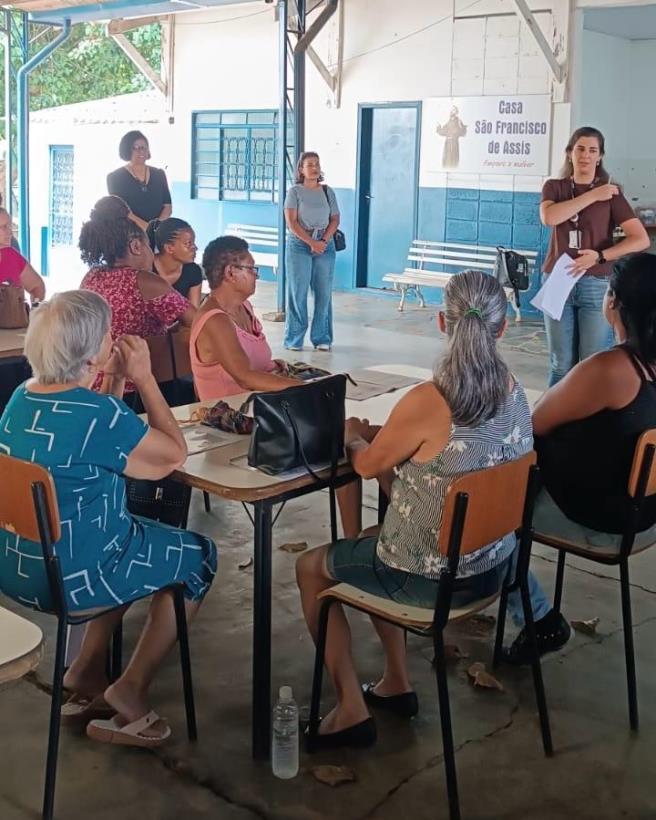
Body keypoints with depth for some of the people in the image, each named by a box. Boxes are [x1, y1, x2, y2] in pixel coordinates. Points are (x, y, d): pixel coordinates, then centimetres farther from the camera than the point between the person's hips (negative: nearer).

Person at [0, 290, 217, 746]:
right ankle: (131, 691, 16)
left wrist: (116, 381, 5)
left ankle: (88, 673, 28)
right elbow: (176, 454, -11)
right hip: (68, 575, -8)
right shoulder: (97, 413, -24)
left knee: (141, 535, 31)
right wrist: (144, 378, -7)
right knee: (198, 556, 12)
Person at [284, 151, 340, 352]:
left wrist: (323, 241, -8)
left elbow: (335, 219, 8)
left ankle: (322, 338, 9)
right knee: (298, 293, -2)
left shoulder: (328, 191, 11)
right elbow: (291, 222, -7)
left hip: (325, 246, 3)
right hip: (299, 245, -3)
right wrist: (311, 242, -14)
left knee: (324, 293, 1)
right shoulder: (295, 191, 1)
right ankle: (294, 339, 4)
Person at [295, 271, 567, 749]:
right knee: (374, 549, 32)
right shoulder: (512, 388, -5)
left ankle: (352, 711, 21)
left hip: (435, 578, -7)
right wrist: (382, 436, 10)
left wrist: (354, 435, 12)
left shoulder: (428, 402, -26)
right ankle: (396, 684, 37)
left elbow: (367, 466, -8)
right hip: (496, 565, 7)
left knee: (311, 568, 18)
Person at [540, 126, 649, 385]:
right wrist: (592, 196, -12)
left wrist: (599, 256, -16)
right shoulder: (554, 187, 8)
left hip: (596, 285, -1)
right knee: (561, 364, 6)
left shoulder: (611, 193, 2)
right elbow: (549, 217, -15)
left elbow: (641, 239, -6)